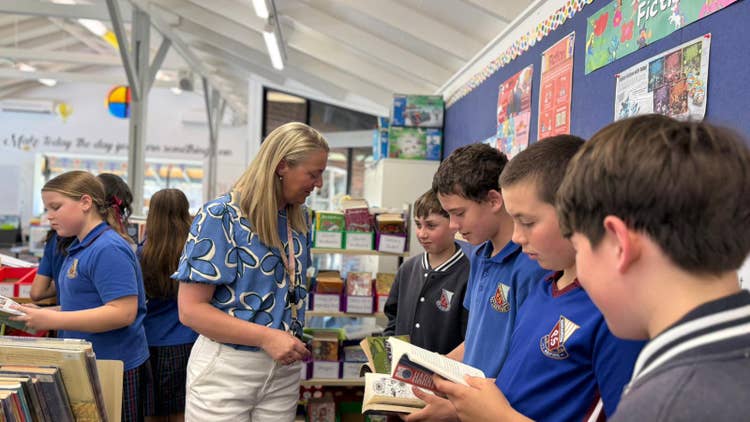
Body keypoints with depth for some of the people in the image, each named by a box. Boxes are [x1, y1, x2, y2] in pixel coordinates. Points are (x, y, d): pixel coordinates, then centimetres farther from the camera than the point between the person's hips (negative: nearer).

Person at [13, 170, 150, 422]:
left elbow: (123, 312, -26)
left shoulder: (108, 249, -19)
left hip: (117, 369, -9)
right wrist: (42, 314, 4)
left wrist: (52, 320, -23)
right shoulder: (80, 248, 11)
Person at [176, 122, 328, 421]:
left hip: (284, 371, 6)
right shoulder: (220, 217, -13)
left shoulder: (299, 219, 6)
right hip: (225, 370, -5)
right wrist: (266, 337, -22)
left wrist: (293, 342, 2)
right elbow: (191, 309, -16)